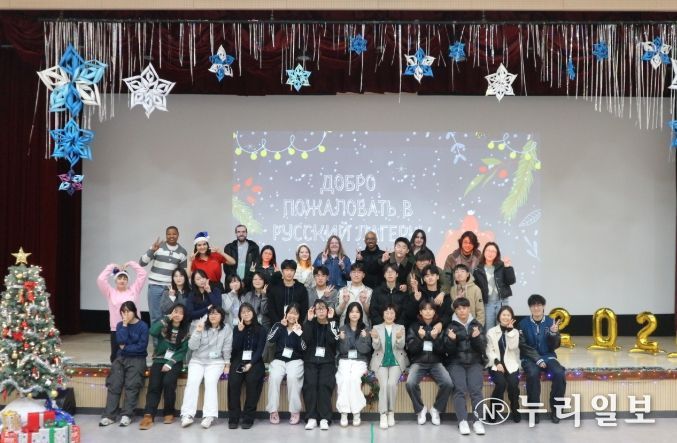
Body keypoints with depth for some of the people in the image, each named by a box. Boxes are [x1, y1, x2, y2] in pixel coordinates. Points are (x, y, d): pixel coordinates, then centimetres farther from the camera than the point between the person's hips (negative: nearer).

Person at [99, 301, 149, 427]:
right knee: (114, 384, -14)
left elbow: (142, 346, -10)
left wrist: (125, 348, -5)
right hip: (121, 358, 4)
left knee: (131, 385, -21)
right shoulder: (120, 325, 10)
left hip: (137, 359, -3)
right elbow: (121, 341, -8)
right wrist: (125, 325, -10)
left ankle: (126, 415, -20)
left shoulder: (143, 326, -3)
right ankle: (109, 416, -16)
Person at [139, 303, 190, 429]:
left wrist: (170, 363, -13)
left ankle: (169, 412, -10)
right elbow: (152, 331, -18)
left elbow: (183, 351, -2)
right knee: (154, 384, -22)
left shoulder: (186, 330, 4)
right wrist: (167, 318, -16)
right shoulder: (164, 326, 4)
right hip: (159, 360, 1)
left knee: (168, 381, -27)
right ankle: (148, 415, -30)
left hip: (175, 362, -1)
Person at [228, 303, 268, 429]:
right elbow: (235, 348, 0)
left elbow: (260, 349, -3)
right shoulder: (236, 328, 13)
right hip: (239, 360, 2)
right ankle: (233, 418, -22)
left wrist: (251, 364, -18)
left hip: (255, 361, -2)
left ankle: (248, 418, -24)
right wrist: (240, 331, -10)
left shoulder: (261, 330, 5)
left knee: (252, 380, -31)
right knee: (233, 380, -28)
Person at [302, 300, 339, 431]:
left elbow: (333, 340, -12)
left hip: (327, 361, -1)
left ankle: (324, 418, -20)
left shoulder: (332, 324, 8)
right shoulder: (310, 323, 10)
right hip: (311, 360, 1)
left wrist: (331, 320, -14)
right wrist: (309, 320, -12)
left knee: (324, 384, -23)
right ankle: (311, 418, -19)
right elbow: (306, 339, -8)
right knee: (310, 383, -22)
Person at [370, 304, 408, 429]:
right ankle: (383, 414, -19)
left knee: (392, 384, -24)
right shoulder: (376, 328, 8)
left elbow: (401, 346, -4)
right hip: (381, 361, 0)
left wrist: (399, 338, -28)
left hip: (396, 361, 0)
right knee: (384, 385, -24)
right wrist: (375, 339, -26)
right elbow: (376, 347, -3)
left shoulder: (401, 328, 9)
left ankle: (391, 412, -8)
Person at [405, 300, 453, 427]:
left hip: (436, 362, 1)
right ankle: (420, 409, -4)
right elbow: (410, 348, -3)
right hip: (418, 362, -1)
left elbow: (442, 349, -1)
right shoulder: (414, 326, 6)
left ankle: (436, 409, -3)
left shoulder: (439, 327, 7)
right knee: (410, 383, -30)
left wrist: (435, 337, -18)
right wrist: (420, 337, -19)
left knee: (448, 383, -27)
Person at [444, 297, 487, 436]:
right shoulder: (450, 326, 7)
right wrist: (451, 340, -19)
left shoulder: (477, 325, 11)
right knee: (460, 388, -25)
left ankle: (478, 421, -23)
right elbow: (448, 350, 2)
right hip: (456, 362, -1)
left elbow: (482, 348, 3)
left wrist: (477, 337, -16)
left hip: (475, 362, 1)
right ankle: (462, 421, -27)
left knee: (475, 388, -24)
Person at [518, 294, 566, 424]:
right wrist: (537, 359, -16)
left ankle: (555, 410, -11)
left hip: (548, 356, 2)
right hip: (530, 358, -2)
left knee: (560, 374, -27)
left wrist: (554, 333, -19)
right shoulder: (524, 323, -2)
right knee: (533, 374, -34)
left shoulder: (550, 322, 3)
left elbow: (555, 346, 1)